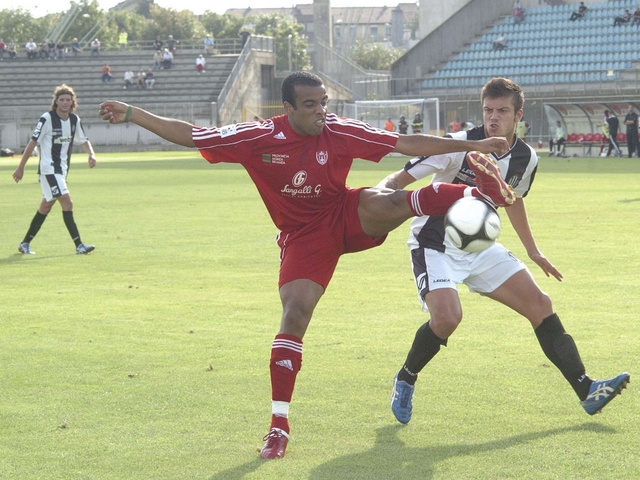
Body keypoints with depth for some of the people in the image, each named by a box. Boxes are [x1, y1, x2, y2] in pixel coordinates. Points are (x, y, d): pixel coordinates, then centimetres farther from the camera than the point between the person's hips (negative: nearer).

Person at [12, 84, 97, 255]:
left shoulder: (74, 120, 5)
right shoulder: (47, 119, -13)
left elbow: (84, 140, 17)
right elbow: (33, 143, -10)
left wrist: (91, 154, -5)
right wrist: (21, 167, -8)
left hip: (62, 170, 8)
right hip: (48, 169, -8)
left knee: (46, 206, 13)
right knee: (67, 202, -17)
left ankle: (25, 243, 24)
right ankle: (79, 245, -18)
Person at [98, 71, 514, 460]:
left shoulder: (341, 132, -14)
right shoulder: (257, 138, -15)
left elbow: (408, 144, -11)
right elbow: (188, 135, -12)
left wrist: (471, 145, -14)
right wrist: (132, 114, -18)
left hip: (348, 217, 0)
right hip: (304, 236, 0)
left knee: (387, 202, -33)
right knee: (295, 314, -14)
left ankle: (482, 192, -26)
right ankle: (279, 426, -8)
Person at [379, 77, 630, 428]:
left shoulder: (525, 159, -2)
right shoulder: (458, 146, -20)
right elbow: (400, 178, -17)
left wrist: (533, 251, 27)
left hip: (479, 246, 6)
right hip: (435, 244, -6)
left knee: (539, 304, -4)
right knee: (447, 317, -28)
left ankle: (586, 391, 0)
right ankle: (405, 380, 0)